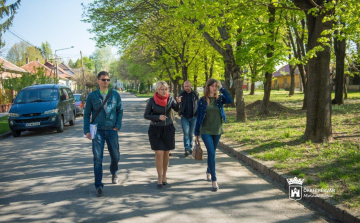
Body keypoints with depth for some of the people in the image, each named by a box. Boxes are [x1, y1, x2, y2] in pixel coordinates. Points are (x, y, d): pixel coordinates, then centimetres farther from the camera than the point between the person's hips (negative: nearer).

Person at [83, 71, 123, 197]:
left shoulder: (115, 94, 4)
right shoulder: (92, 96, 1)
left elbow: (120, 110, 10)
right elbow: (87, 114, 4)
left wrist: (118, 125, -2)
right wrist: (86, 130, -3)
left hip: (112, 130, 2)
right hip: (97, 131, -1)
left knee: (115, 156, 10)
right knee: (97, 158, -4)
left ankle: (114, 173, 42)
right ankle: (98, 186, 4)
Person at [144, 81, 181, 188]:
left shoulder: (170, 99, -2)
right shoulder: (152, 100, -7)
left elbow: (177, 109, -14)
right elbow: (146, 115, -4)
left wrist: (178, 102, -34)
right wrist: (158, 117, -18)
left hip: (168, 129, 2)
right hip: (155, 130, -2)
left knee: (166, 153, 8)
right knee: (159, 153, -9)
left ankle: (164, 176, 23)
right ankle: (159, 178, 0)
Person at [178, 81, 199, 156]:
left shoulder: (195, 94, 2)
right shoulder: (181, 94, 3)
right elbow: (178, 104, 13)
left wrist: (197, 114, -3)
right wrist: (180, 113, 0)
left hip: (193, 117, 1)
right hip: (184, 117, 0)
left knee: (191, 133, 9)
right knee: (186, 132, -10)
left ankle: (190, 147, 22)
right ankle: (187, 149, -12)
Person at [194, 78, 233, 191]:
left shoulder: (219, 98, 1)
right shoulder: (202, 100, -3)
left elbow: (230, 100, -20)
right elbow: (198, 116, 0)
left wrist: (221, 88, -17)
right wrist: (196, 133, 2)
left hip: (217, 131, 3)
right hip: (206, 131, -3)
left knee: (212, 152, 16)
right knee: (211, 153, -13)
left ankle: (209, 171, 42)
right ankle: (214, 180, -12)